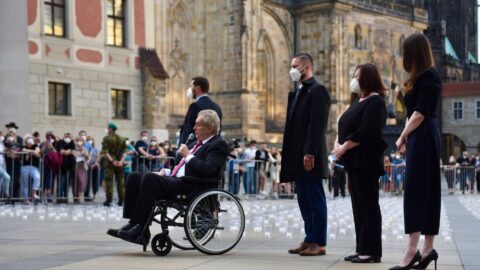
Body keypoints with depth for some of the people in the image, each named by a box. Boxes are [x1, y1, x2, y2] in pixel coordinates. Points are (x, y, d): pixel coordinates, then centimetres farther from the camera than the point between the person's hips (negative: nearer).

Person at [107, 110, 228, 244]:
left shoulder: (219, 145, -4)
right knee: (134, 177, -2)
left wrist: (188, 155, -10)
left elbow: (208, 169, -20)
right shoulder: (197, 143, 24)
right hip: (176, 179, 10)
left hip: (190, 186, -10)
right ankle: (132, 224, -9)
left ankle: (139, 229, -24)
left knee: (149, 178, -28)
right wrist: (166, 172, 13)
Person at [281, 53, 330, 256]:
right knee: (304, 200, 11)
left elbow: (317, 124, -18)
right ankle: (310, 240, 17)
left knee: (315, 200, -3)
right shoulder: (299, 92, 19)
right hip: (298, 157, 9)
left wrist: (310, 153, -23)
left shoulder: (317, 90, -9)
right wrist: (288, 156, 14)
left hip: (310, 157, -9)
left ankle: (319, 243, 1)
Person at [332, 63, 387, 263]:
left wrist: (344, 147, -16)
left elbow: (366, 132, -21)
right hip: (354, 161, 9)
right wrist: (337, 143, 0)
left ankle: (372, 251, -3)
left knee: (368, 205, -7)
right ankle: (362, 248, 15)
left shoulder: (375, 102, -10)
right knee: (358, 205, 10)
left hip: (366, 161, -9)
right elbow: (345, 127, 18)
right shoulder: (359, 102, 19)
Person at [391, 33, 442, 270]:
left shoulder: (428, 77, -12)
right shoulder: (423, 77, 18)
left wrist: (403, 137, -6)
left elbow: (420, 113, -18)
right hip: (422, 137, 10)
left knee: (415, 191, -12)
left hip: (422, 138, -10)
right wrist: (407, 137, -1)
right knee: (427, 191, 8)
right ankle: (427, 248, 11)